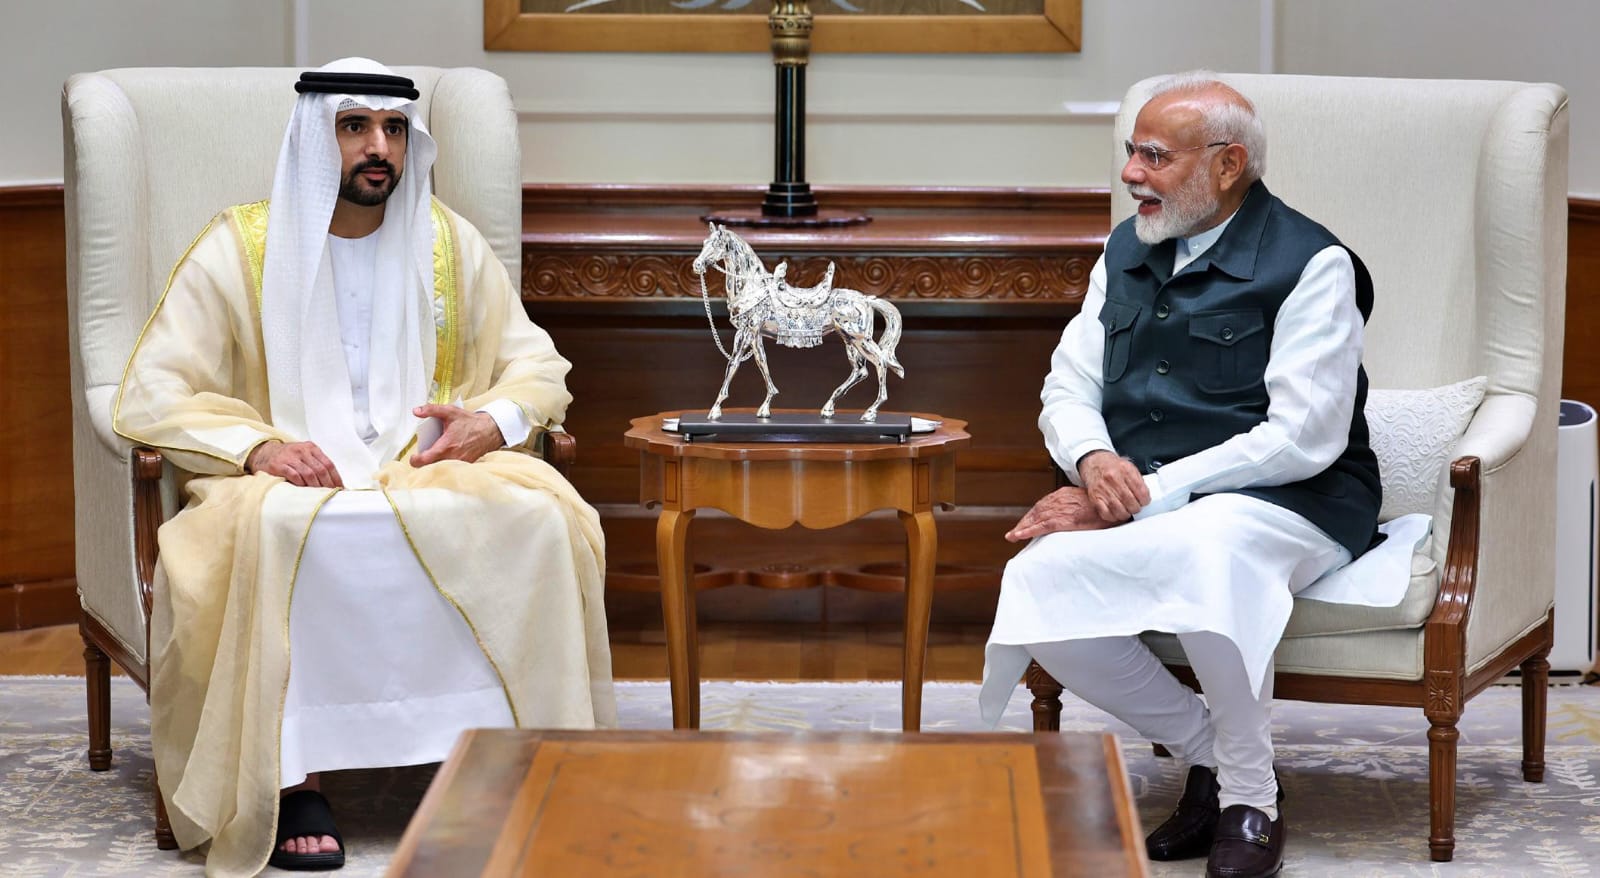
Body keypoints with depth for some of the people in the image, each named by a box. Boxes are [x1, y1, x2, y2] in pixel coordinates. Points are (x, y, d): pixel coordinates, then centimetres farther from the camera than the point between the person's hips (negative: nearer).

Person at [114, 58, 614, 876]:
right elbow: (151, 396, -5)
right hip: (291, 477, -2)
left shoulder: (448, 241, 10)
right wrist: (257, 446, -22)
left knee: (536, 516, -28)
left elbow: (535, 362, 14)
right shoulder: (238, 248, 0)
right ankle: (291, 777, -31)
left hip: (429, 469, 3)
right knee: (275, 531, -38)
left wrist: (496, 419, -10)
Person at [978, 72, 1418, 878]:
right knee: (1038, 580, -25)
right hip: (1139, 505, 6)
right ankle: (1206, 753, -4)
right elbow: (1067, 389, 16)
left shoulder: (1312, 265, -7)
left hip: (1284, 505, -6)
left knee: (1205, 549, -41)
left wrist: (1145, 495, -19)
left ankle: (1250, 800, -20)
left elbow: (1302, 440, -14)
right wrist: (1095, 461, -10)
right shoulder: (1127, 252, 15)